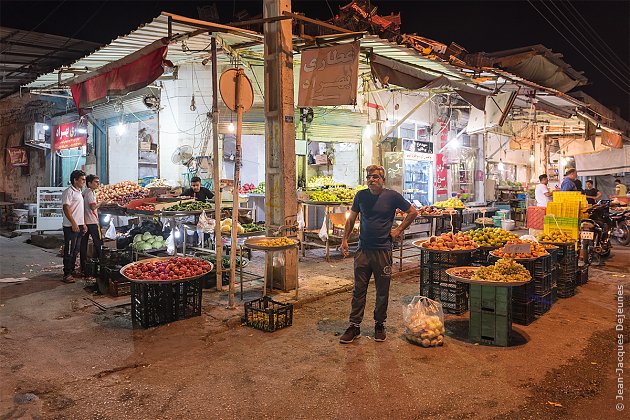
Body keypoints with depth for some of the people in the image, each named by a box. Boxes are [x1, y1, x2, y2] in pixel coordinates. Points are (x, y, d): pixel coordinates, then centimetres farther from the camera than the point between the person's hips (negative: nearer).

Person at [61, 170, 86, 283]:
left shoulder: (79, 192, 19)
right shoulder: (68, 192, -10)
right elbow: (66, 208, -18)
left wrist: (83, 223, 19)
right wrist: (73, 223, -22)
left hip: (79, 226, 9)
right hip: (71, 226, -9)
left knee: (75, 251, 14)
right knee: (69, 251, -5)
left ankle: (72, 271, 22)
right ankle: (67, 275, -1)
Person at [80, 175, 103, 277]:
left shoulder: (84, 192, 16)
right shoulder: (91, 192, -11)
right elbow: (93, 206, -21)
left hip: (84, 221, 9)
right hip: (92, 221, -9)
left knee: (83, 244, 8)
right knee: (98, 243, 0)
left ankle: (83, 267, 12)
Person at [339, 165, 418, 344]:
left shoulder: (392, 196, -4)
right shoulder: (361, 195, 3)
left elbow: (413, 212, 7)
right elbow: (351, 218, 14)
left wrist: (399, 230, 1)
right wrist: (345, 239, 8)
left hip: (383, 250, -2)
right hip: (363, 250, 2)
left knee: (382, 291, 9)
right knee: (359, 290, 5)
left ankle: (379, 325, 25)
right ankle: (354, 326, 14)